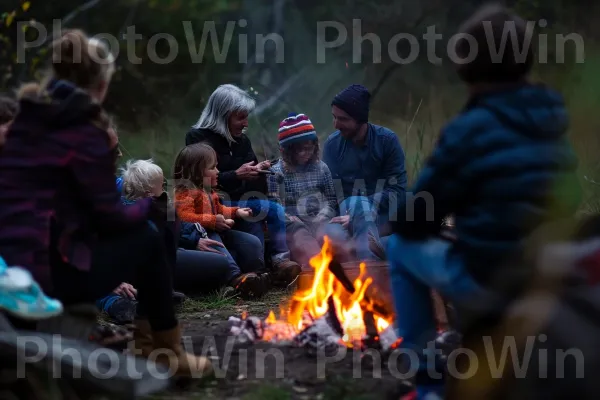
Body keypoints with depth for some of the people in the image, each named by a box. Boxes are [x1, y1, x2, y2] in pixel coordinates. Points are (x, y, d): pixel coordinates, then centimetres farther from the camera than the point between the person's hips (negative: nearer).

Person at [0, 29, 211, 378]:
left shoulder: (29, 119, 13)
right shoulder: (84, 132, -10)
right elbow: (110, 217, -7)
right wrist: (152, 207, 13)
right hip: (44, 273, -8)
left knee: (136, 226, 23)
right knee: (147, 238, 8)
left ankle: (143, 333, 31)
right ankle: (168, 350, 19)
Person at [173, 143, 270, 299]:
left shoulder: (209, 191, 19)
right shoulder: (185, 192, -14)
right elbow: (185, 218, -28)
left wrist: (236, 212, 15)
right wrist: (213, 221, -32)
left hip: (216, 231, 10)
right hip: (201, 235, -10)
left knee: (253, 243, -1)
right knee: (218, 248, -41)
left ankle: (254, 275, -9)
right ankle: (236, 278, -59)